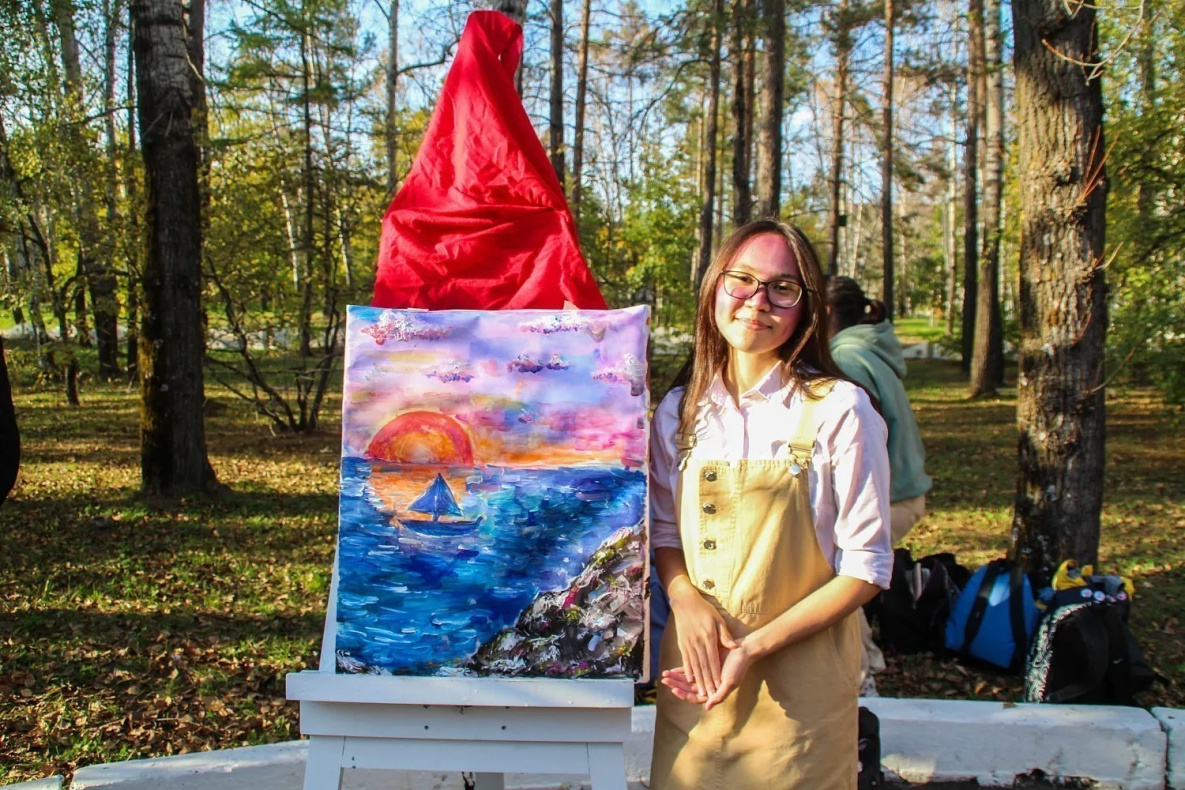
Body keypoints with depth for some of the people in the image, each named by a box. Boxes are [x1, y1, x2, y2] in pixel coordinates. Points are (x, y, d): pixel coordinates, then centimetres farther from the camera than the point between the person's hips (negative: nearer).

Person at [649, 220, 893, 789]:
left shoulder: (839, 410, -11)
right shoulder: (679, 411, 2)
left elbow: (866, 568, -9)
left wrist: (755, 646, -16)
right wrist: (685, 597, -9)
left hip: (800, 684, -3)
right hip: (696, 676, 4)